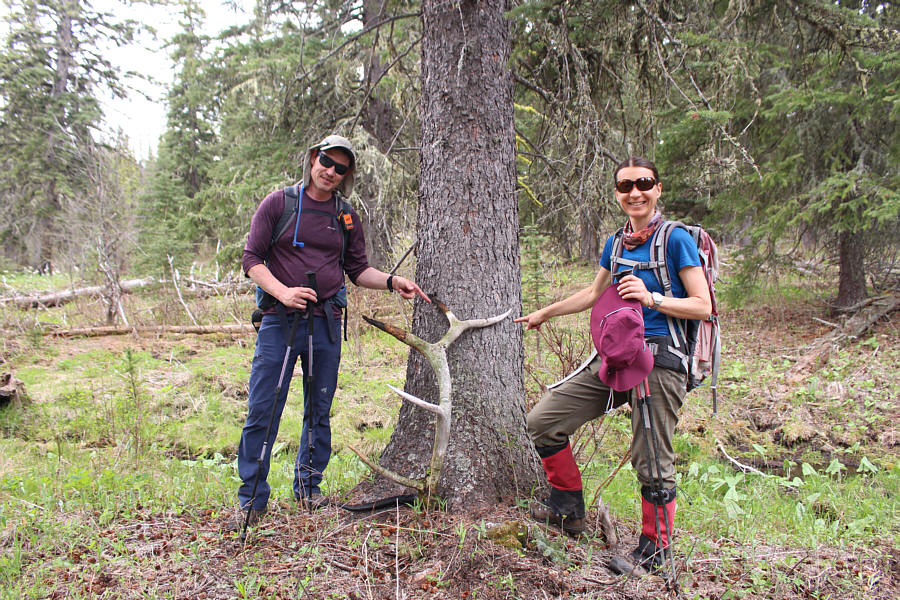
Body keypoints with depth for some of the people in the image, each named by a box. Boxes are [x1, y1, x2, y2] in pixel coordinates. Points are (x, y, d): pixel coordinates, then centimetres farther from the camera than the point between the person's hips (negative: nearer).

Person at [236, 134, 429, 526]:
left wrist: (391, 282, -1)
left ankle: (309, 487, 27)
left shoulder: (346, 217, 12)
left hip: (326, 323, 3)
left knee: (319, 412, 11)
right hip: (280, 319, -3)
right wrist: (283, 292, -18)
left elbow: (357, 270, 17)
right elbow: (251, 259, -2)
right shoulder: (278, 203, 2)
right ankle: (252, 499, 10)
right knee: (262, 412, -4)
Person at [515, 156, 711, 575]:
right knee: (543, 421, 1)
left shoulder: (676, 240, -6)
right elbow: (594, 294, 28)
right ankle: (569, 507, 21)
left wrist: (650, 297, -22)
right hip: (614, 356, 7)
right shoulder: (615, 243, 13)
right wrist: (545, 313, 35)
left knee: (652, 462, -2)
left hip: (659, 361, -6)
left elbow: (703, 306, -9)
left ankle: (654, 549, 21)